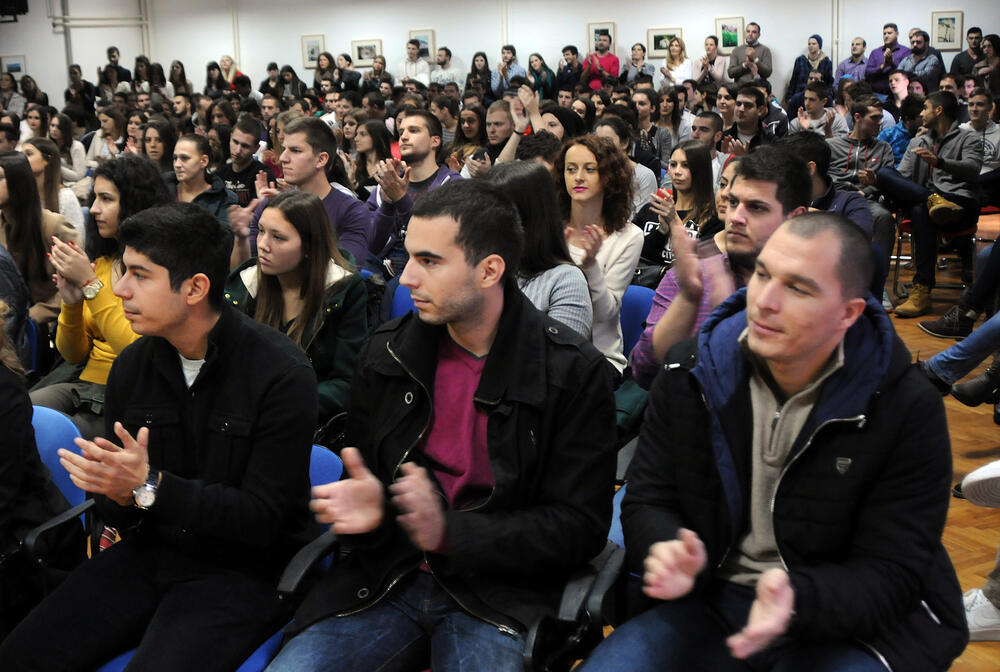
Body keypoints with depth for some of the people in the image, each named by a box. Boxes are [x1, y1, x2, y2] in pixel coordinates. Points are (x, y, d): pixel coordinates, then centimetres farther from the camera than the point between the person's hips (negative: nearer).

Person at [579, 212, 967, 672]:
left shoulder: (908, 410, -11)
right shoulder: (690, 375, -2)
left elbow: (892, 573, -11)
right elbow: (648, 500, 3)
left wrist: (796, 599, -31)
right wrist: (668, 552, -22)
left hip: (847, 622, -2)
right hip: (711, 605, 2)